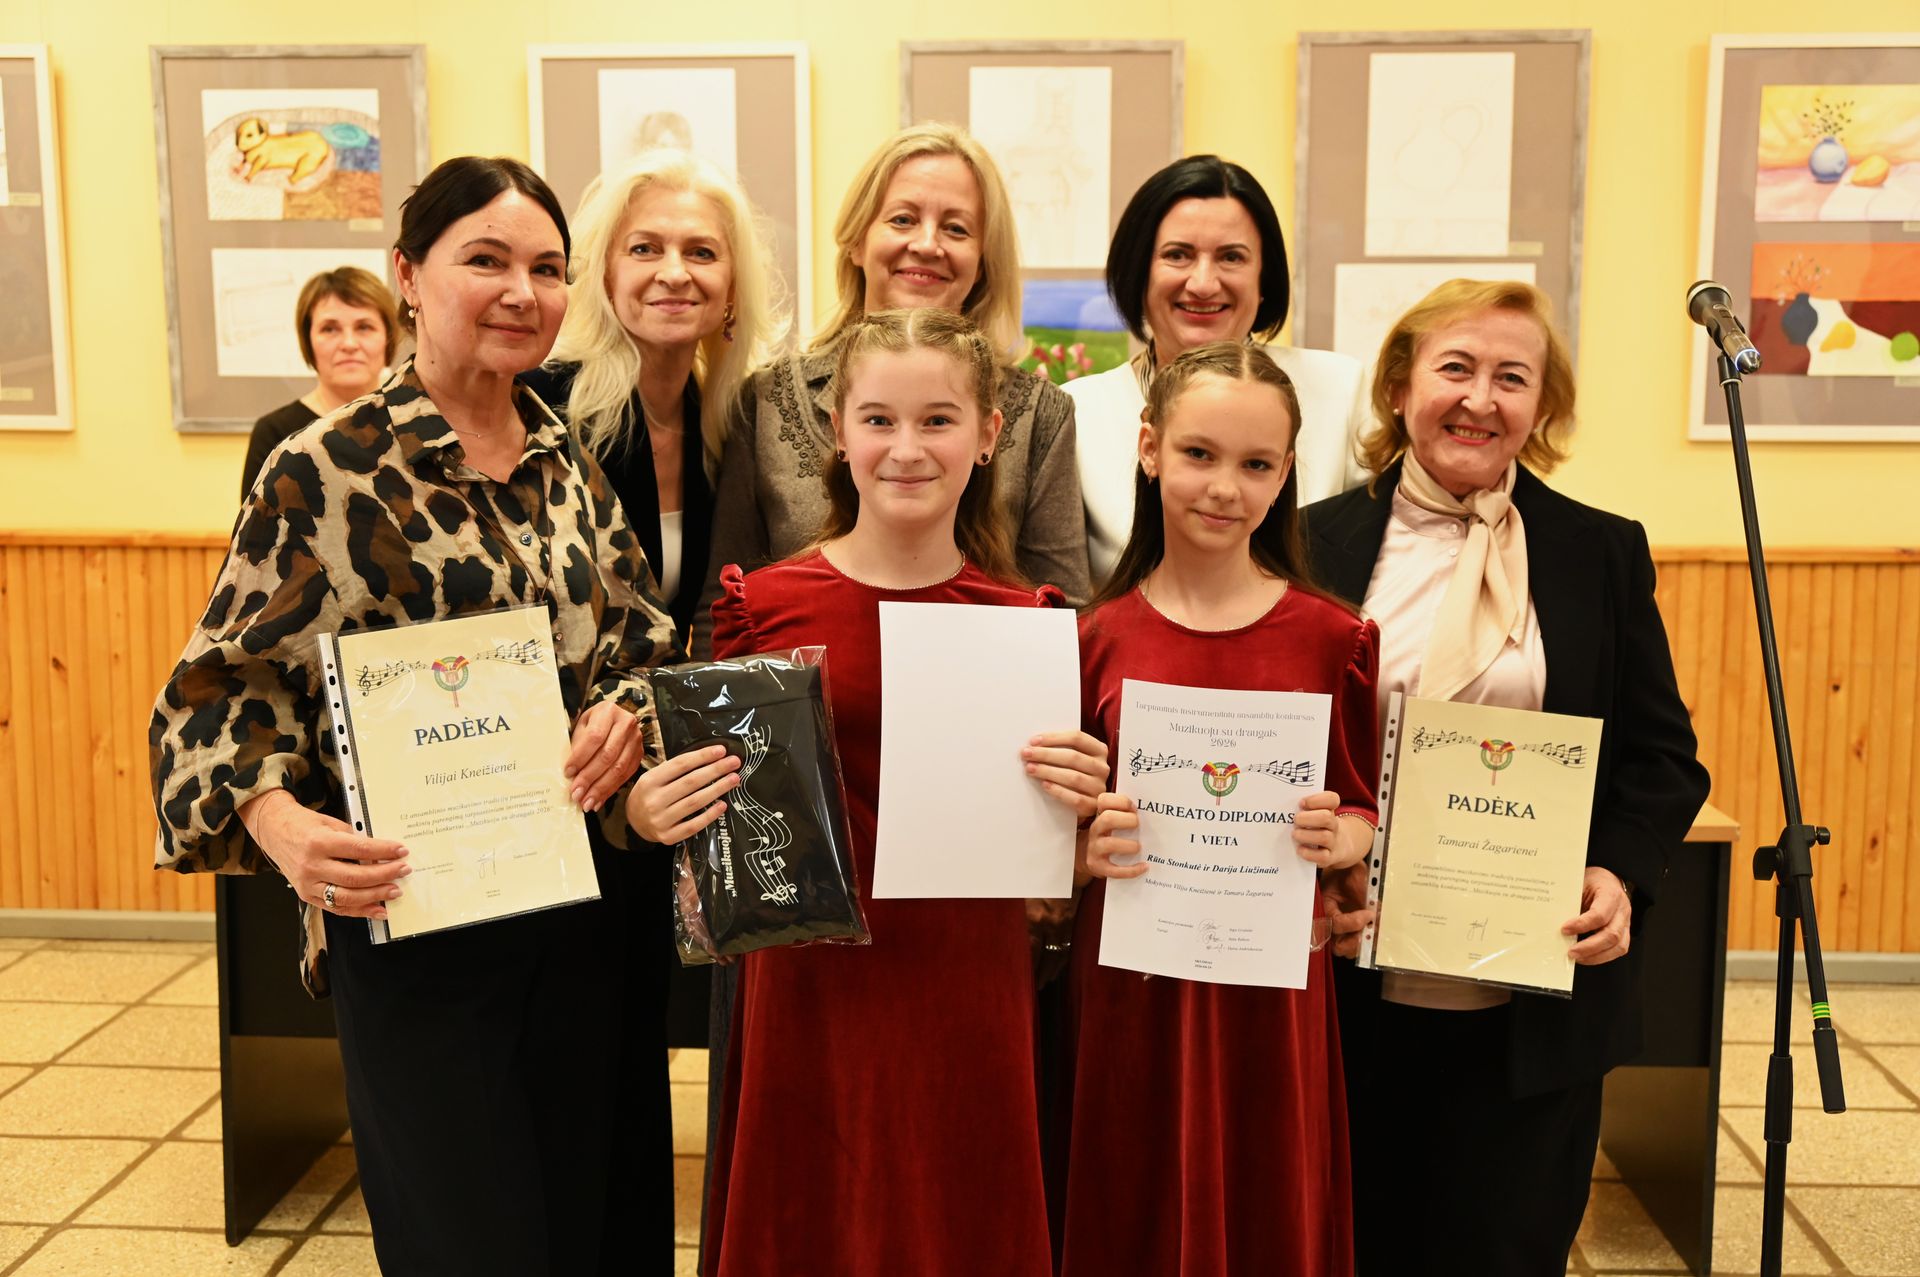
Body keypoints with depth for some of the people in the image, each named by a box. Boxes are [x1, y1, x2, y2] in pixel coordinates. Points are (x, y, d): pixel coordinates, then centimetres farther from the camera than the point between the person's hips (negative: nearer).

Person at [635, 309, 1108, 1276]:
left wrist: (1074, 804, -11)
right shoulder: (764, 606, -4)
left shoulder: (1029, 620, 1)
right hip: (811, 997, -1)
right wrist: (651, 810, -15)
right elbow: (730, 804, 5)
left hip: (969, 1004, 1)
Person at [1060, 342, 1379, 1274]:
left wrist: (1336, 839, -14)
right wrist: (1089, 849, -14)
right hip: (1128, 993, 0)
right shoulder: (1098, 639, -1)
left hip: (1273, 992, 0)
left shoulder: (1332, 639, -1)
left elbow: (1363, 815, 7)